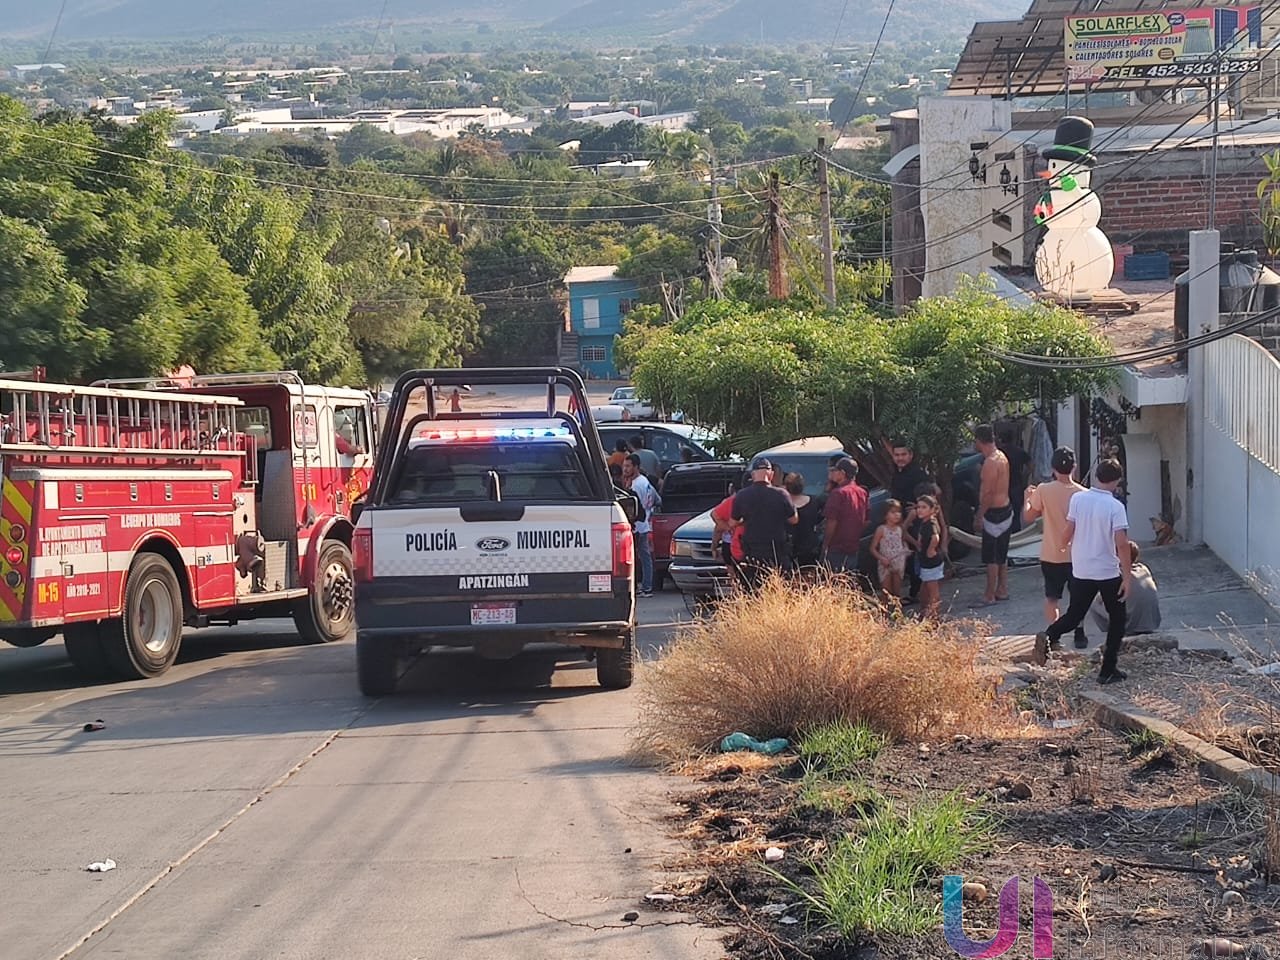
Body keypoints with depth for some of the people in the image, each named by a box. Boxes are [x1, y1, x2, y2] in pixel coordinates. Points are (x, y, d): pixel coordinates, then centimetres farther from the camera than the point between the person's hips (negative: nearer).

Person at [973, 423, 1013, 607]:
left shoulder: (990, 462, -22)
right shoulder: (1001, 456, 9)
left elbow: (987, 493, -23)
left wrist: (979, 516, -15)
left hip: (994, 514, -10)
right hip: (1006, 509, 10)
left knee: (991, 557, -3)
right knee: (1001, 555, 18)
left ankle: (989, 596, 2)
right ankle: (1002, 590, 27)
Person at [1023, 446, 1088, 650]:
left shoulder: (1044, 491, -13)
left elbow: (1028, 517, -3)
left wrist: (1028, 498, 15)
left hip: (1051, 556, -2)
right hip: (1076, 555, 2)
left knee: (1052, 599, 11)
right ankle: (1079, 635, 22)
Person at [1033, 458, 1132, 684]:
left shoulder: (1078, 499, -4)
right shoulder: (1115, 506, -15)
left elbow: (1069, 532, 1)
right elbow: (1121, 544, -19)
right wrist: (1127, 576, -13)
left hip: (1081, 570, 4)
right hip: (1109, 572, -4)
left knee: (1074, 614, 15)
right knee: (1117, 619, 13)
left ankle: (1049, 636, -15)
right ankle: (1108, 670, 12)